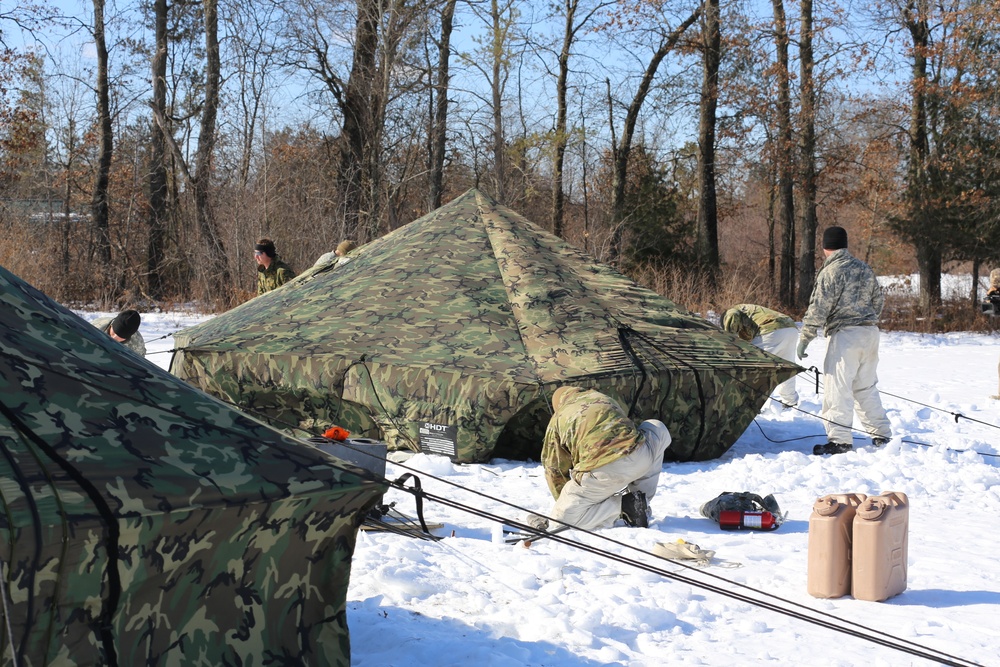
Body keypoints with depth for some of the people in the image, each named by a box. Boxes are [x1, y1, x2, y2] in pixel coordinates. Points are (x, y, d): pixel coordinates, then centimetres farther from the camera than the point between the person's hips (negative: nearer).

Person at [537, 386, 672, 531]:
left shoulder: (557, 420, 21)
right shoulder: (607, 399, 33)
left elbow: (554, 469, 22)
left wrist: (563, 500, 37)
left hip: (602, 472, -3)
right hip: (640, 457, 4)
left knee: (562, 517, 10)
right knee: (657, 428, 36)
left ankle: (622, 505, -2)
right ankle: (640, 497, 27)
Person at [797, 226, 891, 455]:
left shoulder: (830, 272, -9)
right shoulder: (865, 269, 12)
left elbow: (818, 309, -13)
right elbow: (878, 300, 19)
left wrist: (804, 338, -9)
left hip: (845, 334, -8)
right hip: (870, 332, 8)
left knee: (837, 387, -5)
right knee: (866, 386, 17)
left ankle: (839, 440, -8)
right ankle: (881, 434, 20)